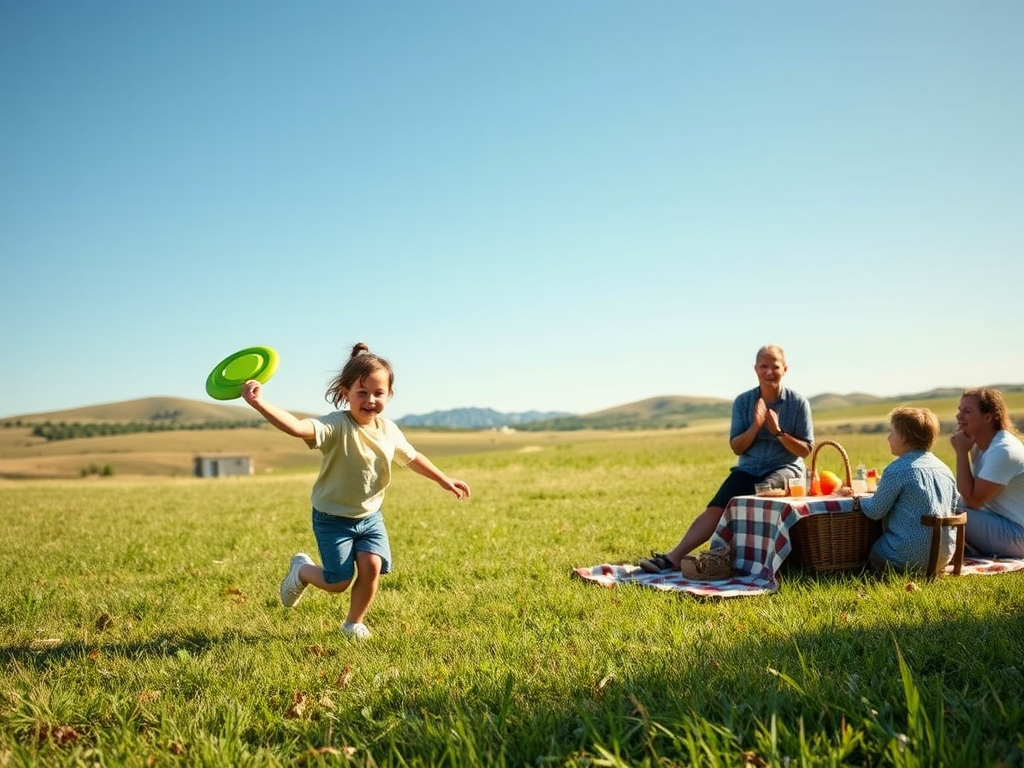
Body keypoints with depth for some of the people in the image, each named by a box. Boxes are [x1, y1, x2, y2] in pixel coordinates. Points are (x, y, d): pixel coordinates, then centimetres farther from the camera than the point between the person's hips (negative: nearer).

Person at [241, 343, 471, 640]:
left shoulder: (389, 430, -6)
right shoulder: (336, 426, -26)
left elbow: (412, 458, 14)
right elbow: (298, 427, -45)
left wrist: (443, 480, 17)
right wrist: (260, 404, -60)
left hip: (370, 516, 5)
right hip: (333, 518, -5)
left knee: (372, 566, -12)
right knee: (339, 582, -1)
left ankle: (354, 622, 16)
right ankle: (301, 570, 33)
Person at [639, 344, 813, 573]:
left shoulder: (798, 402, -2)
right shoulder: (743, 401, 3)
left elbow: (805, 450, -1)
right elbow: (736, 447, 3)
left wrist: (778, 432, -17)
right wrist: (755, 427, -15)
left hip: (785, 469, -2)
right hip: (749, 469, 2)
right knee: (716, 508, -20)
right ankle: (673, 556, -28)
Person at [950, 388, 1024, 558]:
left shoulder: (1003, 451, -23)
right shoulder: (980, 445, 6)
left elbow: (973, 500, -22)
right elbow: (973, 495, 6)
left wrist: (961, 452, -18)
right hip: (1002, 521, 10)